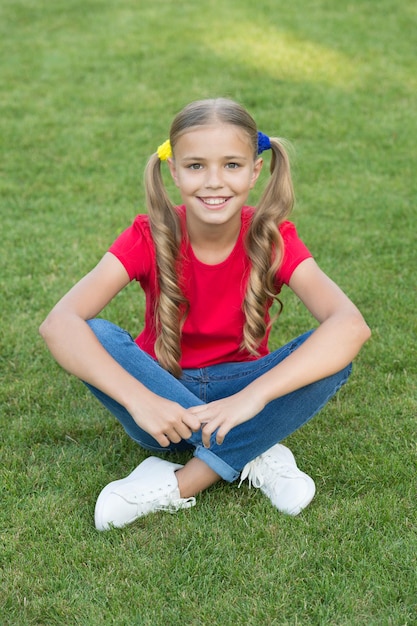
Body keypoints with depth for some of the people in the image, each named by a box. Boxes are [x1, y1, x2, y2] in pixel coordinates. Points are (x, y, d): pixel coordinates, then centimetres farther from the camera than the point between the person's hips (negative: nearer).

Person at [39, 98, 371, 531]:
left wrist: (252, 397, -42)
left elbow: (352, 325, -31)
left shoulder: (272, 239, -15)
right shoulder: (151, 236, -15)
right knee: (93, 337, -29)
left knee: (331, 353, -27)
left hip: (238, 393, 0)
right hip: (161, 398, 0)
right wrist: (139, 399, -40)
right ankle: (254, 458, -24)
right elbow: (57, 324, -27)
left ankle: (180, 485, -25)